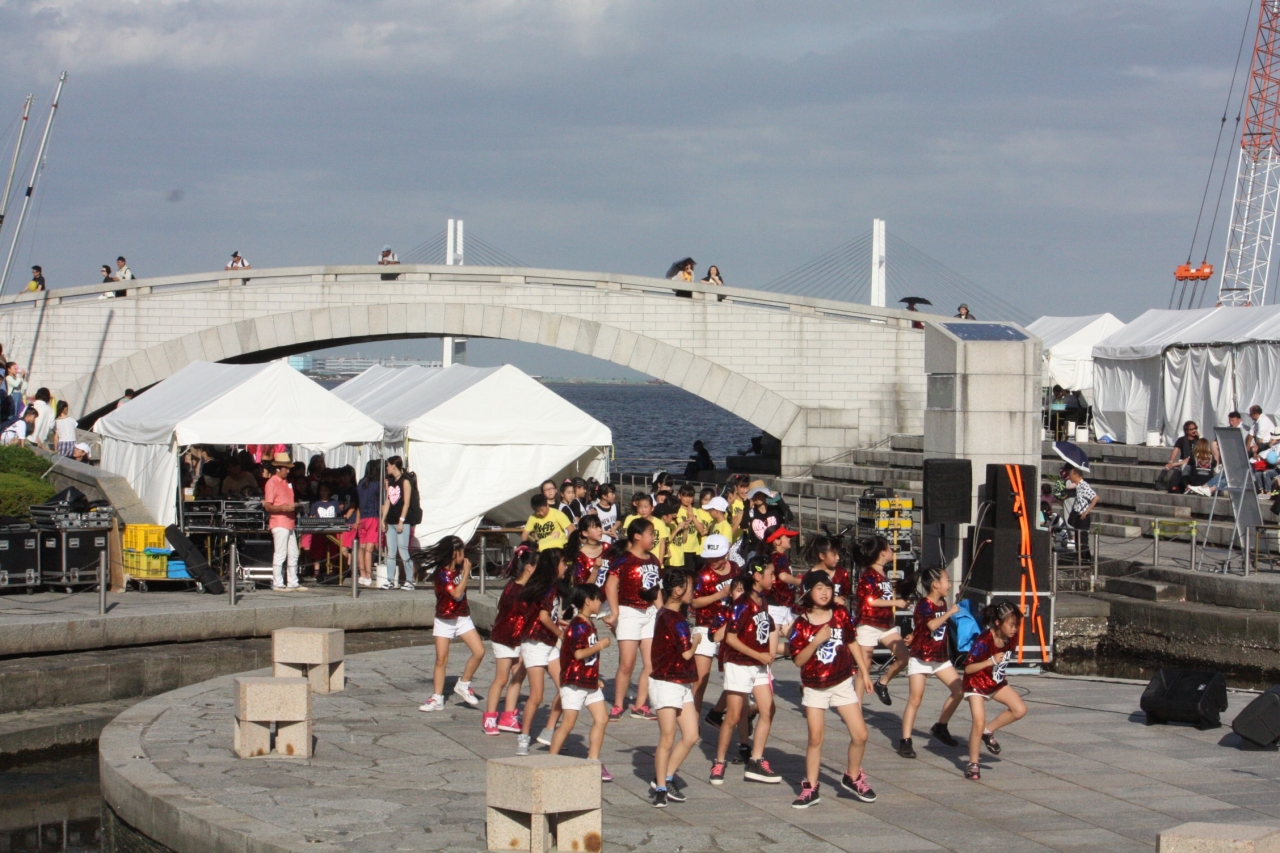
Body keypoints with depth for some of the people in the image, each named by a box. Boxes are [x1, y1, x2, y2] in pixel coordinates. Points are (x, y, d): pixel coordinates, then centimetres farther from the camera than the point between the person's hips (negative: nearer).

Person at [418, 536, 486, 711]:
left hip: (463, 619, 6)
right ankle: (437, 698, 5)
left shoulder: (459, 569, 2)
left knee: (479, 651, -8)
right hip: (444, 621, -6)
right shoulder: (442, 574, -19)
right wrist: (466, 572, -21)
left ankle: (463, 685, 8)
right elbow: (456, 593, -27)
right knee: (441, 660, -2)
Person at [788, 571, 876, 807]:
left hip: (842, 683, 2)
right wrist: (817, 640, -25)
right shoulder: (802, 624, -10)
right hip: (814, 688, -2)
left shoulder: (841, 615, -3)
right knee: (816, 738, -1)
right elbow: (798, 660, -13)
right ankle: (810, 788, 10)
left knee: (860, 735, -3)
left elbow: (852, 643, 9)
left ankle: (852, 777, 20)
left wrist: (864, 673, 9)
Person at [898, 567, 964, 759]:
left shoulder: (943, 603, 8)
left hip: (940, 657, 8)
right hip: (920, 657, -7)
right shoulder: (923, 604, -15)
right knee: (915, 698, -10)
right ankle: (905, 741, -7)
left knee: (960, 690, 4)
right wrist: (950, 612, -23)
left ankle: (940, 728, 20)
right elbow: (932, 625, -33)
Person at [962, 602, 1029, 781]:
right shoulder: (984, 640, -30)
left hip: (996, 683, 6)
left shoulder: (1010, 638, -11)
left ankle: (989, 732, 13)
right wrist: (991, 661, -36)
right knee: (979, 723, -16)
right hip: (977, 684, -6)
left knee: (1020, 710, -8)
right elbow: (968, 668, -27)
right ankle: (973, 764, 2)